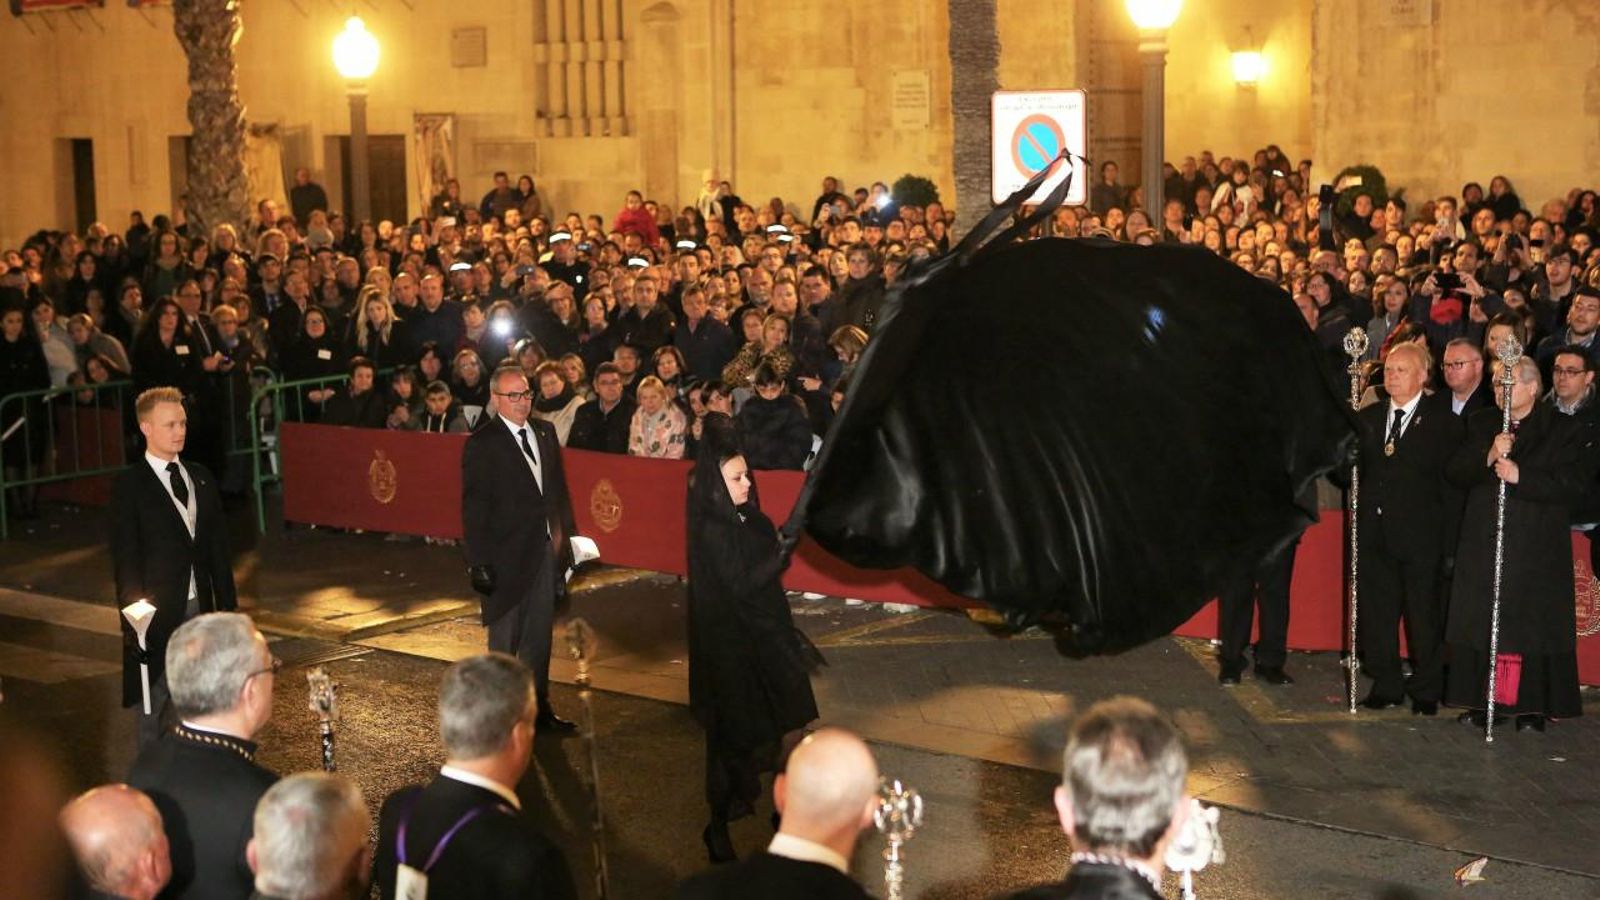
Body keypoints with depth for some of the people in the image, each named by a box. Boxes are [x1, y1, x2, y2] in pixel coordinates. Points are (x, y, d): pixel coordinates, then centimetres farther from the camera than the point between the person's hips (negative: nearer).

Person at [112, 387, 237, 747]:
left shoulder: (201, 478, 10)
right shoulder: (130, 485, -7)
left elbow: (218, 546, 11)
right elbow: (125, 557, -10)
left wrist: (226, 603, 8)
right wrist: (133, 620, -14)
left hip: (200, 608, 5)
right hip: (158, 610, -5)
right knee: (155, 700, 2)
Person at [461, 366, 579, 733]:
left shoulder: (545, 432, 7)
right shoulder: (482, 444, -11)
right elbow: (474, 508, -13)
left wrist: (566, 536, 7)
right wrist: (480, 564, -16)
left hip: (545, 550, 6)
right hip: (507, 556, -6)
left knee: (539, 637, 16)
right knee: (505, 640, 7)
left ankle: (538, 708, 28)